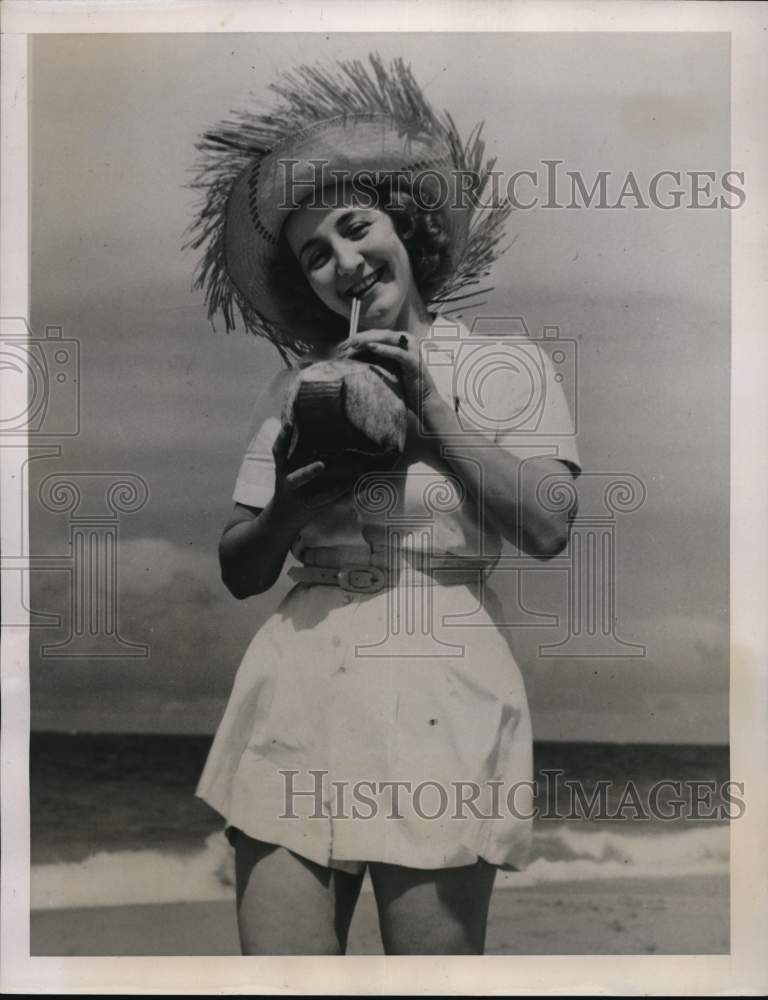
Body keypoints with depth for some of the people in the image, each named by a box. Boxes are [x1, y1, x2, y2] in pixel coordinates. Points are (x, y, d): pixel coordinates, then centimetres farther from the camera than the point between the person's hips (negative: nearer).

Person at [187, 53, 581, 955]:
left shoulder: (506, 365, 7)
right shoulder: (298, 385, 13)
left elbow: (548, 530, -6)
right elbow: (239, 571, 13)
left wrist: (433, 410, -6)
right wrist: (291, 501, -7)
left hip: (441, 684, -2)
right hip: (295, 679, 3)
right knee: (275, 961, -1)